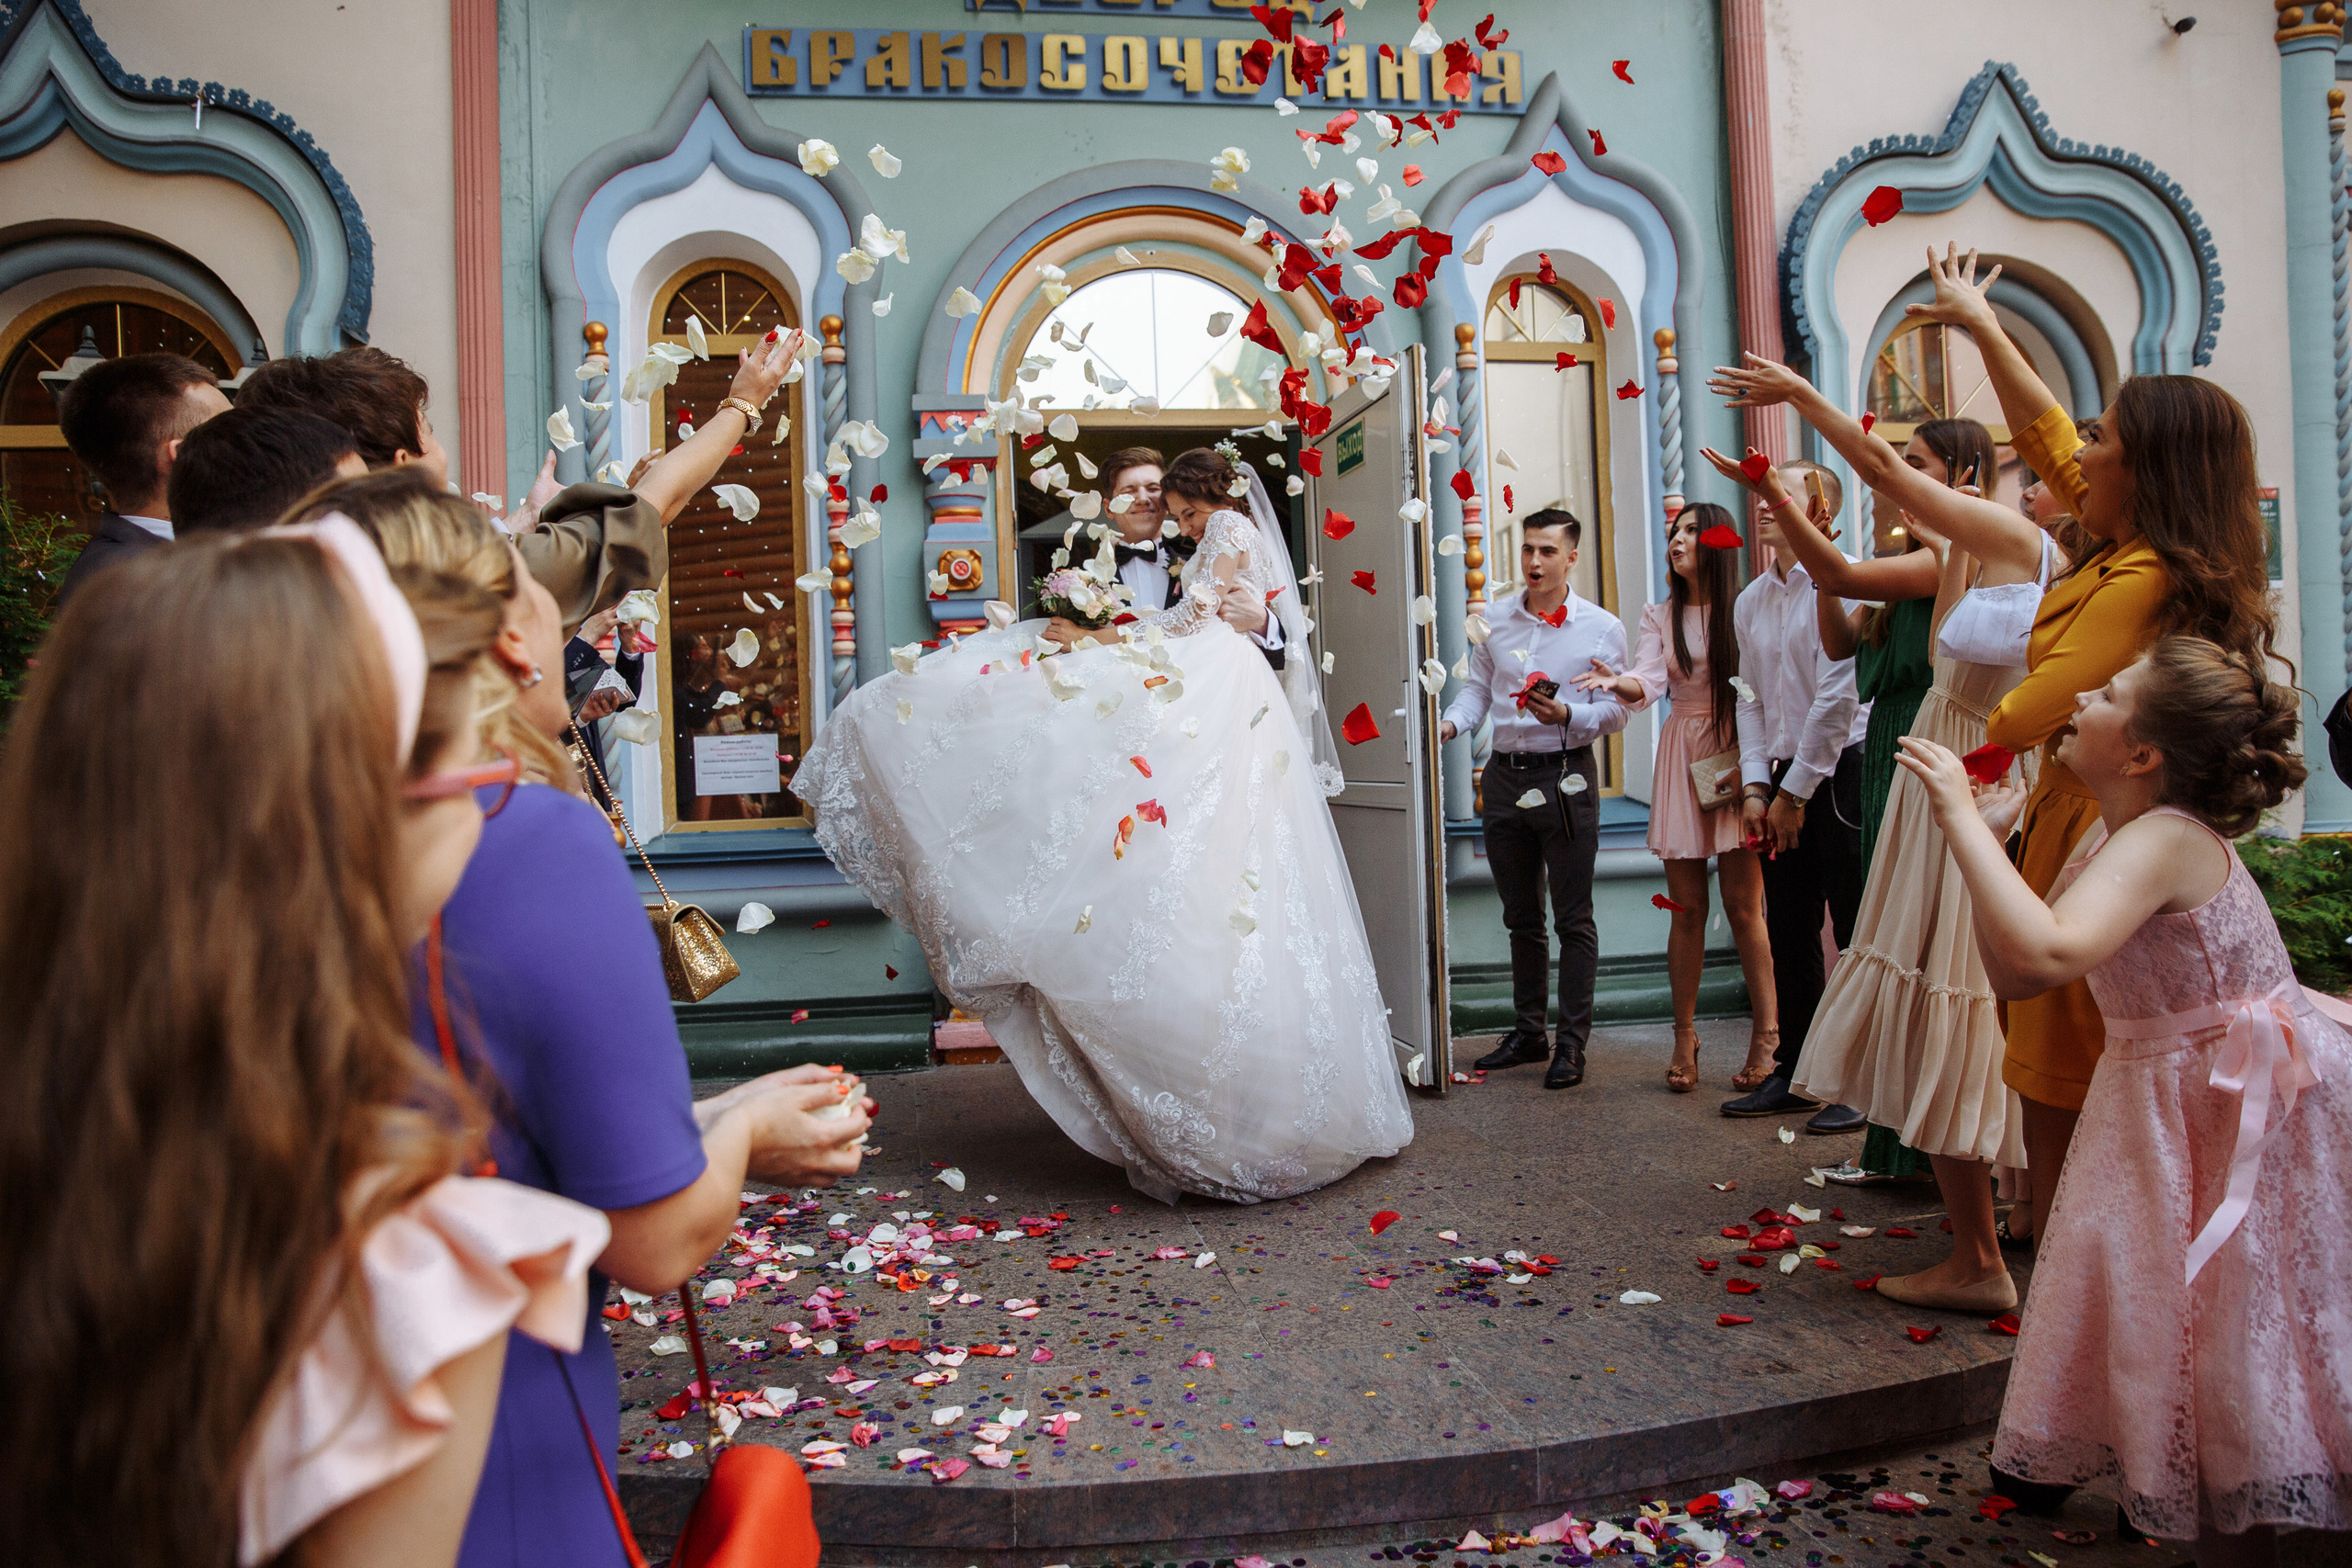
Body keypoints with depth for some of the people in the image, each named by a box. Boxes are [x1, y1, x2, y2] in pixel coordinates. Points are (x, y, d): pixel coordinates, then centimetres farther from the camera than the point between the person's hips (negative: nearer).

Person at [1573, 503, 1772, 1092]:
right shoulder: (1660, 616, 11)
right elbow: (1649, 680, -6)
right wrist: (1618, 683, -29)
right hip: (1681, 756, 3)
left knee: (1743, 906, -4)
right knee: (1687, 908, 4)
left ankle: (1766, 1037, 6)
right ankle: (1685, 1038, 13)